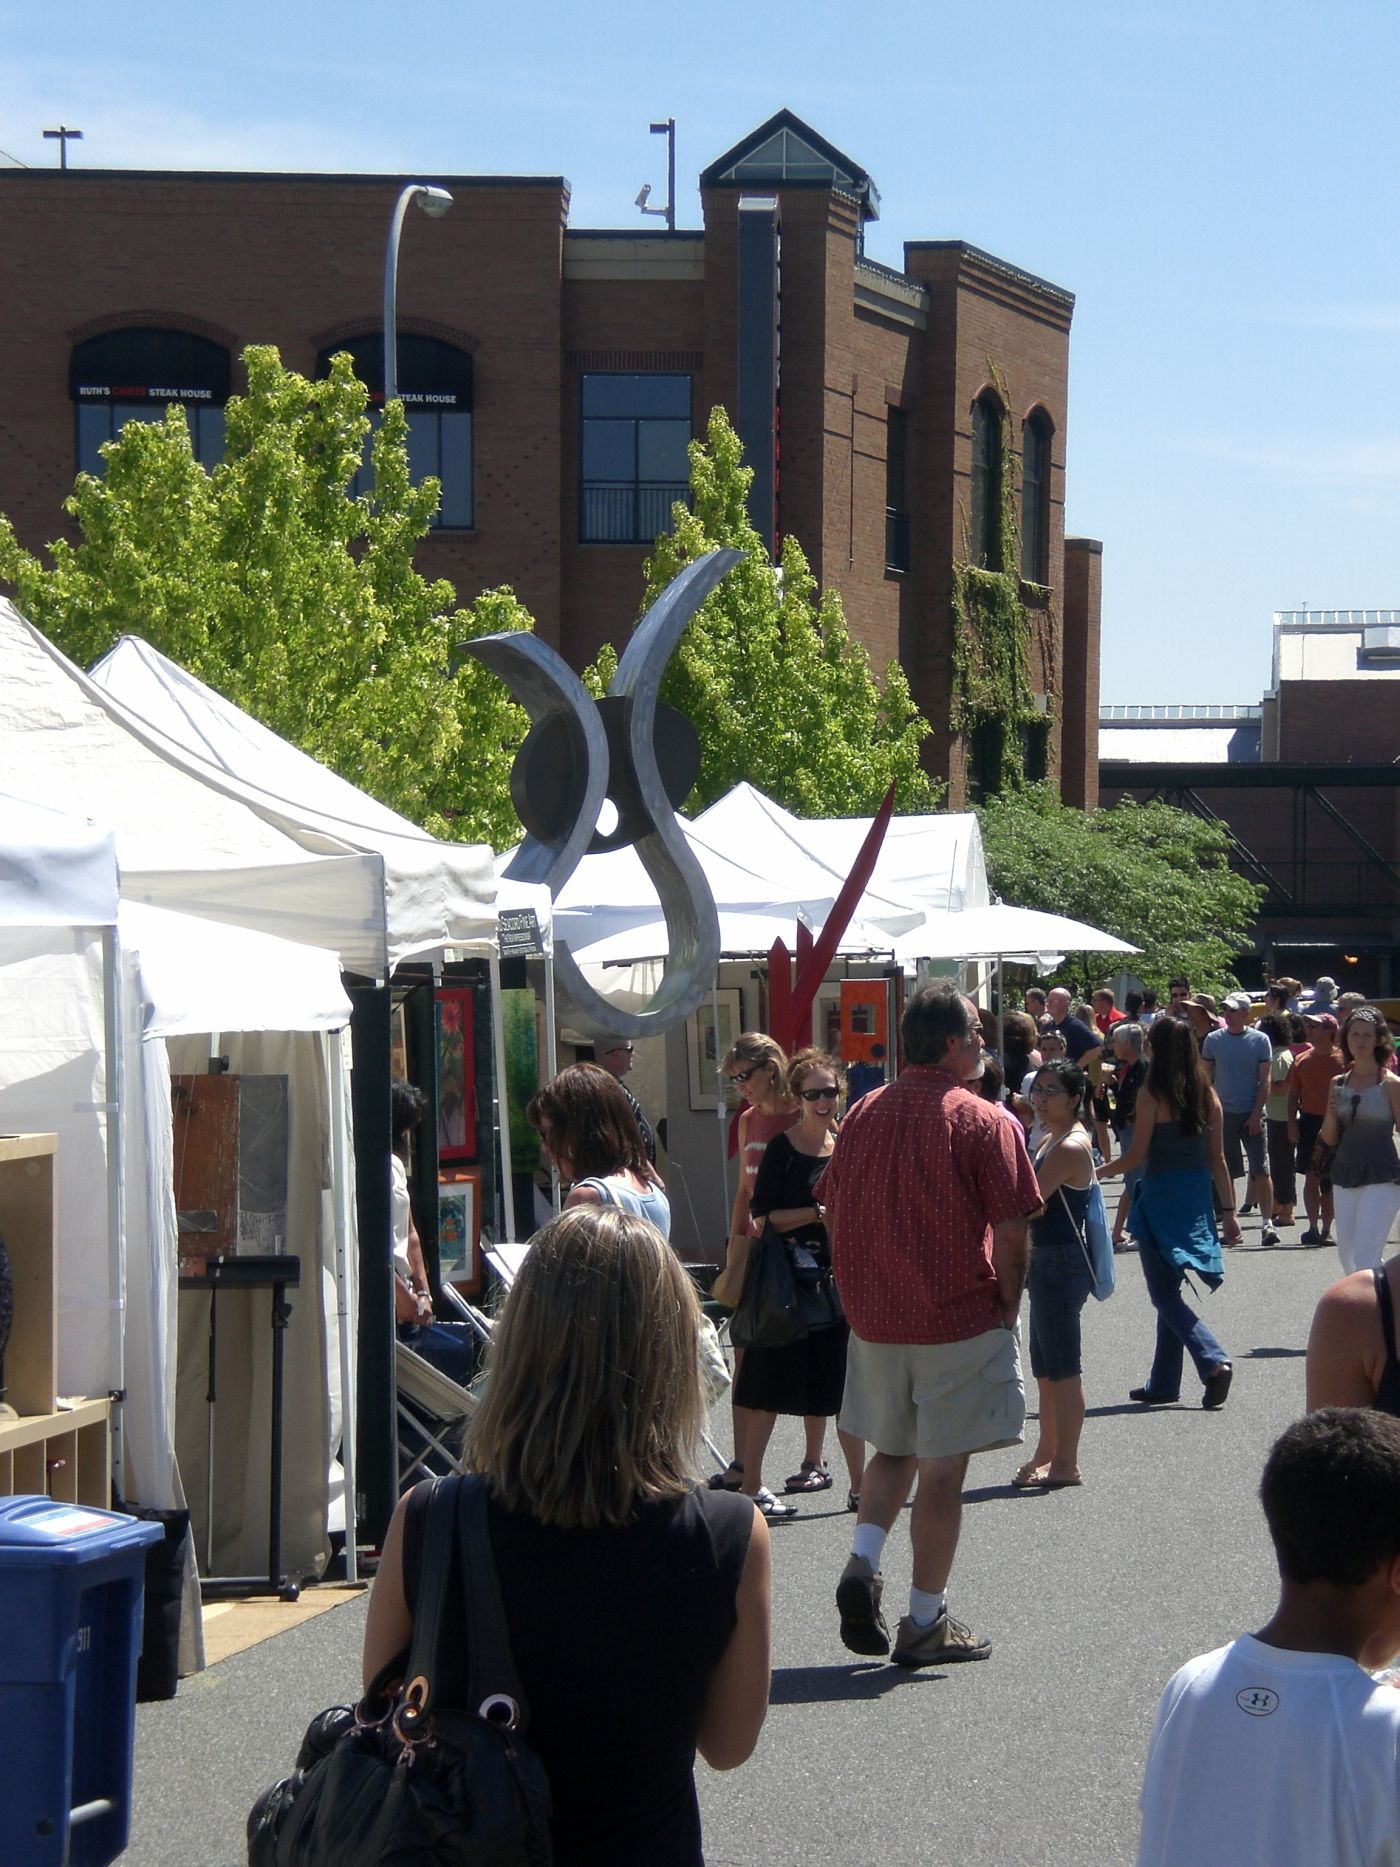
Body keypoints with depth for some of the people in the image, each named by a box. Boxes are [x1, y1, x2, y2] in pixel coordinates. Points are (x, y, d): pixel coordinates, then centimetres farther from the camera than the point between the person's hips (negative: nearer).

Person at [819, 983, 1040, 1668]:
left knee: (893, 1450, 22)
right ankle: (925, 1622, 8)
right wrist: (1007, 1310, 1)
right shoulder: (983, 1122, -11)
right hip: (961, 1321, -5)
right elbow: (1011, 1232, -12)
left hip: (874, 1320, 5)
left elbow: (835, 1217, 10)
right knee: (943, 1466, 3)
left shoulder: (864, 1114, 5)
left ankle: (861, 1565, 2)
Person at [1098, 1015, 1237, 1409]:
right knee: (1169, 1289, 16)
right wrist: (1229, 1211, 11)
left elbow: (1138, 1155, -11)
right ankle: (1162, 1384, 22)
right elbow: (1217, 1157, 7)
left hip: (1161, 1196, -6)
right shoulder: (1206, 1094, 4)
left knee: (1164, 1294, 0)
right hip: (1197, 1196, 6)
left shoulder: (1152, 1094, -11)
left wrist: (1097, 1172, 4)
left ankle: (1214, 1362, -19)